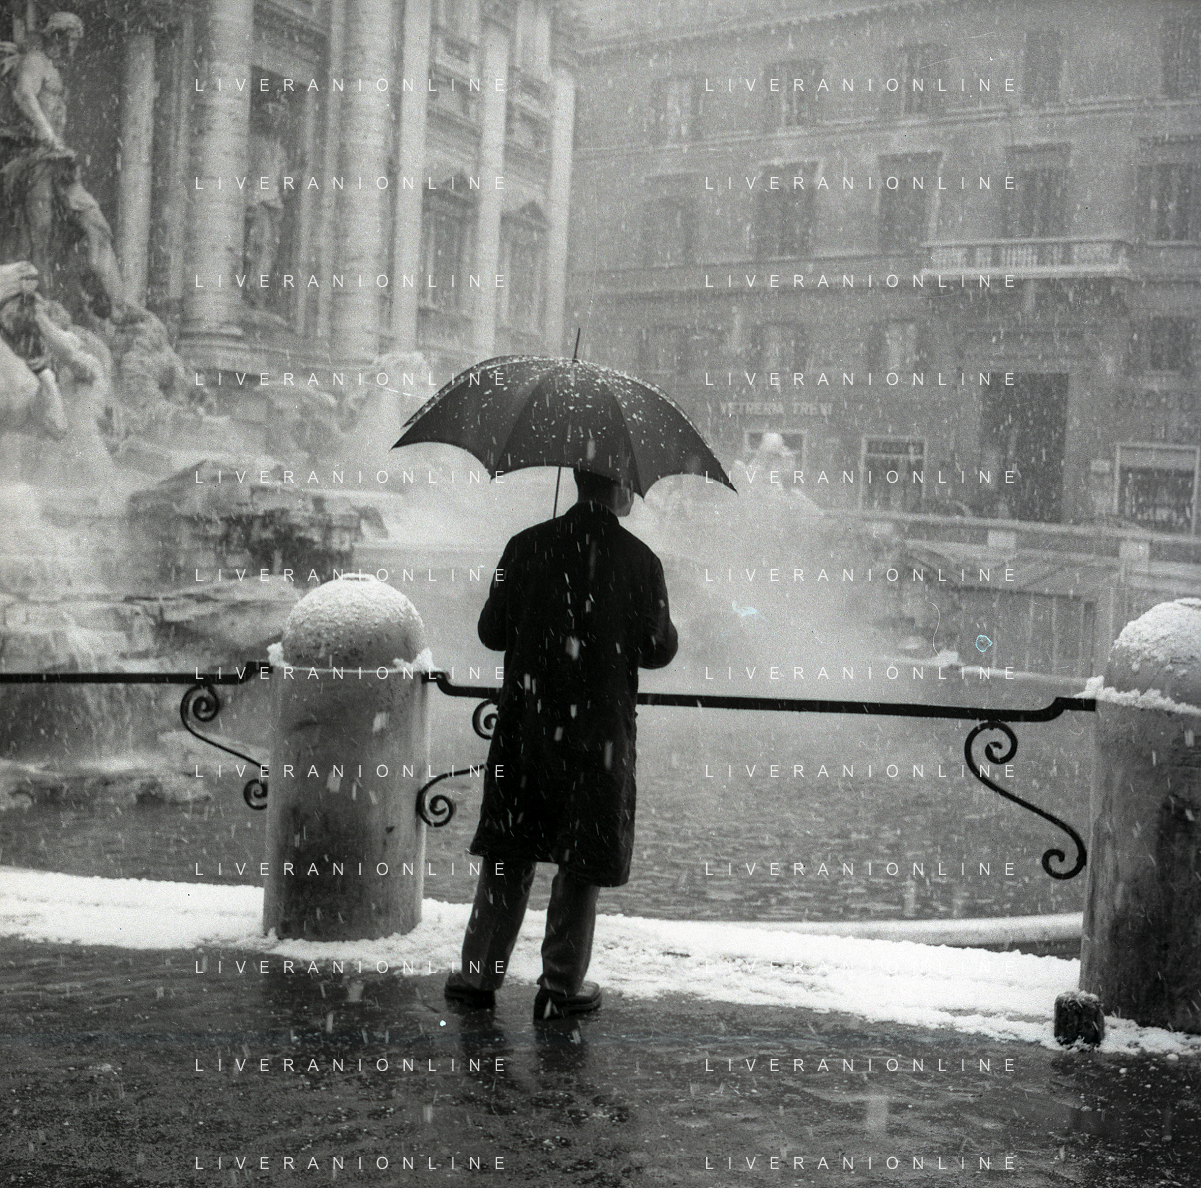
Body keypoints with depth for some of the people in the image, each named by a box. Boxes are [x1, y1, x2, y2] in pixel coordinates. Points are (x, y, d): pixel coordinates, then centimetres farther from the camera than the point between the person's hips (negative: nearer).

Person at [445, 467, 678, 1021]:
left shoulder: (525, 547, -2)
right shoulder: (638, 561, -9)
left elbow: (492, 633, 3)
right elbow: (657, 650, -4)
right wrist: (665, 627, 17)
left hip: (524, 726, 2)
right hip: (598, 731, -2)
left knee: (508, 854, 13)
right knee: (582, 862, 9)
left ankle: (480, 974, 18)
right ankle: (561, 985, 14)